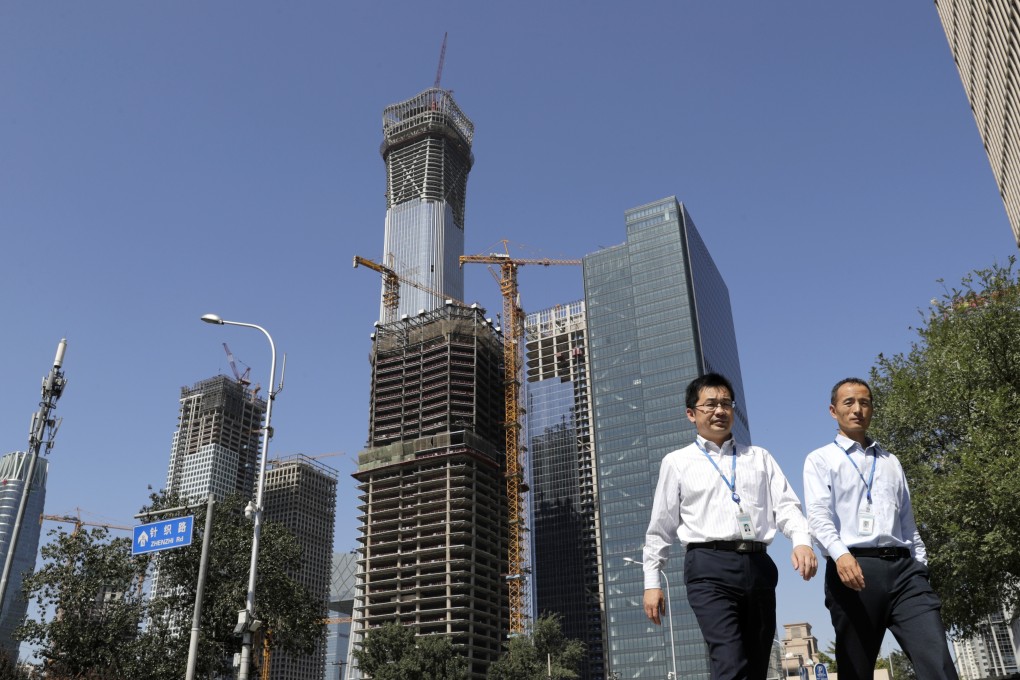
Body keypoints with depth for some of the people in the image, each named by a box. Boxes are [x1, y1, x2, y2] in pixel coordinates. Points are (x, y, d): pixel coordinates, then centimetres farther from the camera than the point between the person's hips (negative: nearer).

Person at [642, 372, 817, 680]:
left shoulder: (759, 458, 18)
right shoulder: (677, 462, 11)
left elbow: (786, 506, 8)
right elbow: (661, 527, 12)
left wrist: (801, 542, -13)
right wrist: (651, 582, 8)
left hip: (758, 565, 4)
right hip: (710, 566, -3)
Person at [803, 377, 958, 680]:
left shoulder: (890, 462, 25)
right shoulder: (820, 460, 10)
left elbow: (907, 520, 23)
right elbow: (819, 515, -6)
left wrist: (920, 566, 11)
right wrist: (840, 554, -24)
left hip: (902, 568, 3)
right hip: (851, 569, -3)